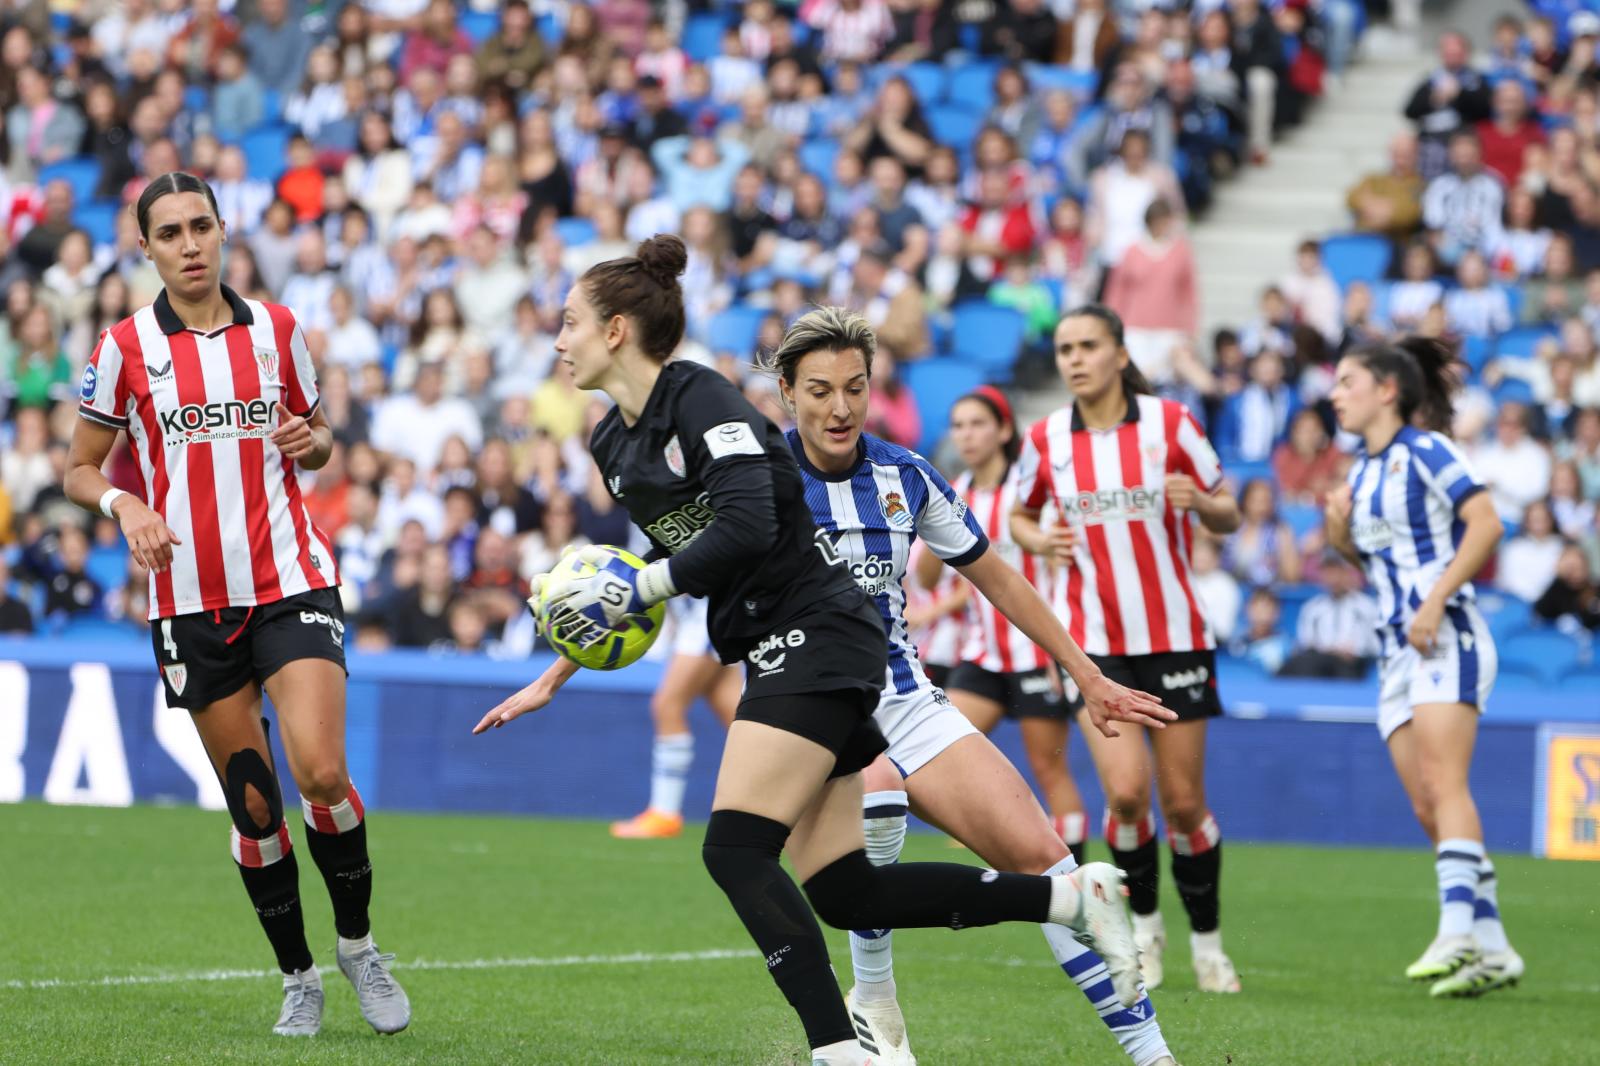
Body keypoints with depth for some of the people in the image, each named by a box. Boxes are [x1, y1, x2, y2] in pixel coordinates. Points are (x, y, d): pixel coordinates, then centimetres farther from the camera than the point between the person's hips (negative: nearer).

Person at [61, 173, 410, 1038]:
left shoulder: (275, 328, 6)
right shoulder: (125, 347, 1)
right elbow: (80, 469, 7)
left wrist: (311, 442, -5)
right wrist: (123, 505, -14)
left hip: (292, 584, 0)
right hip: (191, 602, 0)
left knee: (320, 772, -16)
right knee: (252, 802, 1)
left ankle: (357, 942, 5)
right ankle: (297, 977, 16)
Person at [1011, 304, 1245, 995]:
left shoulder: (1169, 423, -5)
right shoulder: (1046, 440, 0)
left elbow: (1227, 517, 1)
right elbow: (1021, 515, 17)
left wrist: (1199, 501, -22)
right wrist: (1039, 540, -6)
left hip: (1174, 636, 0)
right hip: (1092, 642, 0)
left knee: (1184, 804, 1)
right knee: (1125, 789, -16)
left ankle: (1207, 940, 21)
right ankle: (1143, 925, 8)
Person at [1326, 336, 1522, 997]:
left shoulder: (1425, 450, -5)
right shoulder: (1362, 469, 18)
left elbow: (1486, 522, -15)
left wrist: (1436, 599, -22)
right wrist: (1340, 536, 5)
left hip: (1446, 638, -8)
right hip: (1396, 649, 8)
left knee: (1443, 785, -22)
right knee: (1427, 810, 1)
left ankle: (1458, 933, -33)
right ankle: (1492, 950, 4)